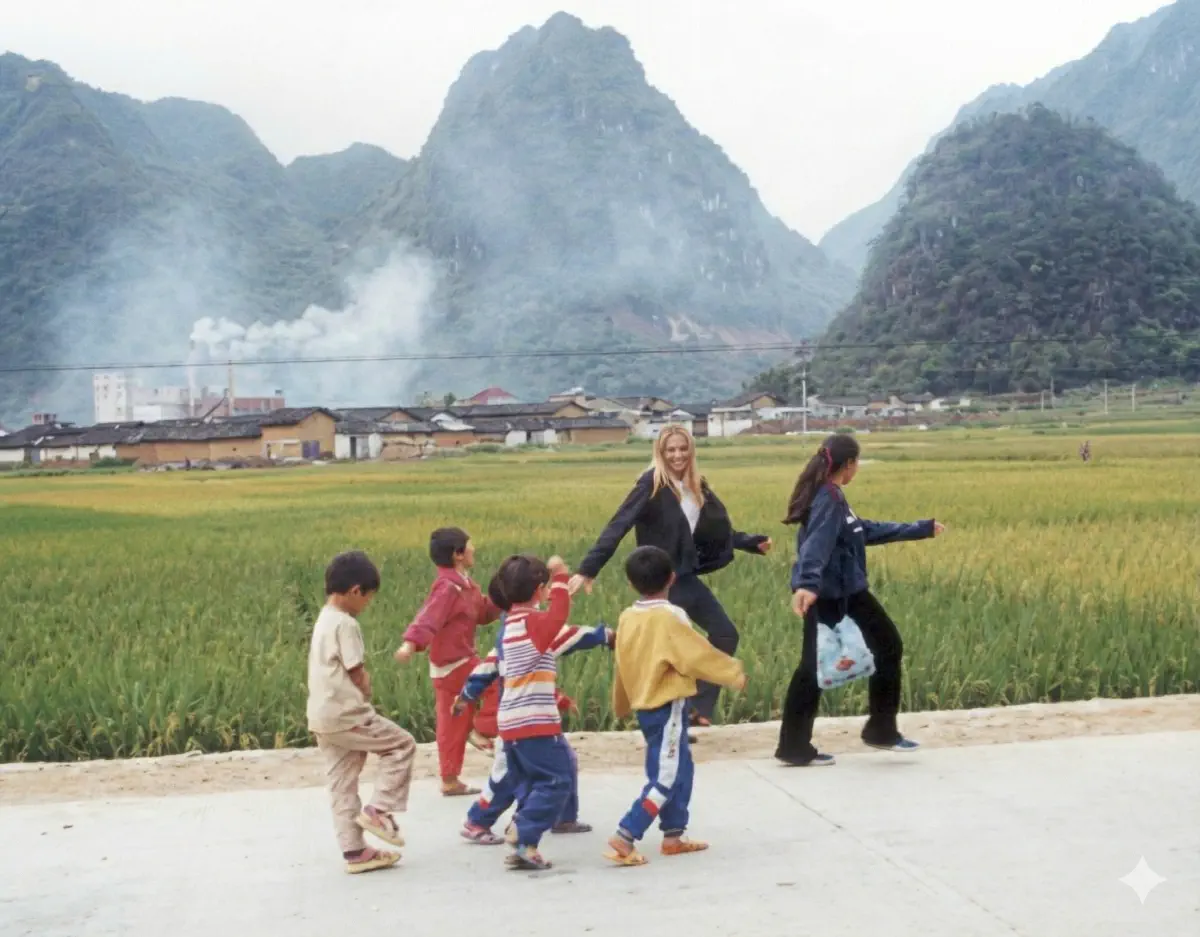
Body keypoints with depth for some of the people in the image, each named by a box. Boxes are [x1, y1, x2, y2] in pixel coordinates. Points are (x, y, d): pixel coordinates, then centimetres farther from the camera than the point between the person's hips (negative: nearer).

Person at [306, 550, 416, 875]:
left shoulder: (323, 621, 15)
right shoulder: (345, 623, -15)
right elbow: (357, 674, -15)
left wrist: (361, 688, 7)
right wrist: (366, 693, 3)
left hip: (322, 719, 9)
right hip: (347, 715, -9)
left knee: (342, 786, 10)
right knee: (402, 745, 4)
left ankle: (354, 851, 15)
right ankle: (378, 810, 1)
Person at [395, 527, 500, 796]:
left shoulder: (463, 584, 14)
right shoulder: (448, 587, -19)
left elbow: (483, 612, 20)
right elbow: (429, 617, -33)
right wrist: (411, 643, -47)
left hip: (456, 663, 10)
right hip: (454, 665, -10)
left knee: (453, 724, 13)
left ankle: (450, 781, 20)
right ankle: (482, 732, -1)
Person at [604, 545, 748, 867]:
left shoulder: (627, 618, 4)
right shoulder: (670, 618, -18)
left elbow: (622, 666, 14)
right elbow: (700, 656, -14)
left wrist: (622, 706, 29)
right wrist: (736, 674, 0)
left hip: (645, 705, 8)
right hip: (667, 708, -8)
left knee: (680, 769, 19)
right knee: (665, 777, -4)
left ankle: (674, 835, 24)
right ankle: (624, 839, -9)